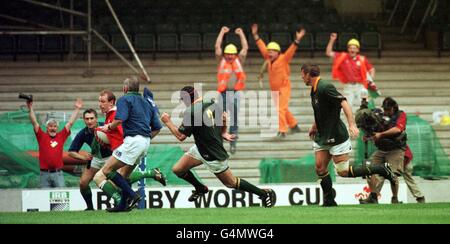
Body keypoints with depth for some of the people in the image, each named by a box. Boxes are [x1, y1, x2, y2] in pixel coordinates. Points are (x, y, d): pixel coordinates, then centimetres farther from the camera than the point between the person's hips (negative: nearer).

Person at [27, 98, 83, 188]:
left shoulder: (61, 136, 10)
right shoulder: (42, 136, 7)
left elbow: (70, 123, 14)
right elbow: (34, 122, 2)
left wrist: (77, 109, 15)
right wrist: (31, 108, -4)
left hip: (58, 173, 1)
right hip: (45, 174, -1)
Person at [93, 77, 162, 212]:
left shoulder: (125, 99, -1)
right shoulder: (146, 103, 23)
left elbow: (119, 119, -18)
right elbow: (157, 128, 21)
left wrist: (108, 127, -1)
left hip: (133, 140, -9)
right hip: (145, 143, 9)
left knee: (107, 170, -9)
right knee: (124, 175, 18)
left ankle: (132, 195, -16)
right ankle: (123, 205, 16)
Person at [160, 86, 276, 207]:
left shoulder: (191, 112, -28)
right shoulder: (210, 104, -3)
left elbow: (180, 136, -24)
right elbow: (223, 117, 14)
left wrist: (167, 122, -12)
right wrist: (223, 133, 24)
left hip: (213, 156, -9)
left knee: (231, 183, 6)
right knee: (177, 169, 9)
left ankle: (265, 193, 15)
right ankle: (200, 189, 31)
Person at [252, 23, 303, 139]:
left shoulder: (283, 59, -10)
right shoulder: (269, 59, 7)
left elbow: (291, 50, -22)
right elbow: (262, 47, 13)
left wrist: (297, 40, -35)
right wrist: (255, 35, 14)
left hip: (284, 88, -8)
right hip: (275, 89, 8)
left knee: (281, 109, -15)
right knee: (283, 109, 17)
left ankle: (282, 132, -15)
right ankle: (294, 126, 33)